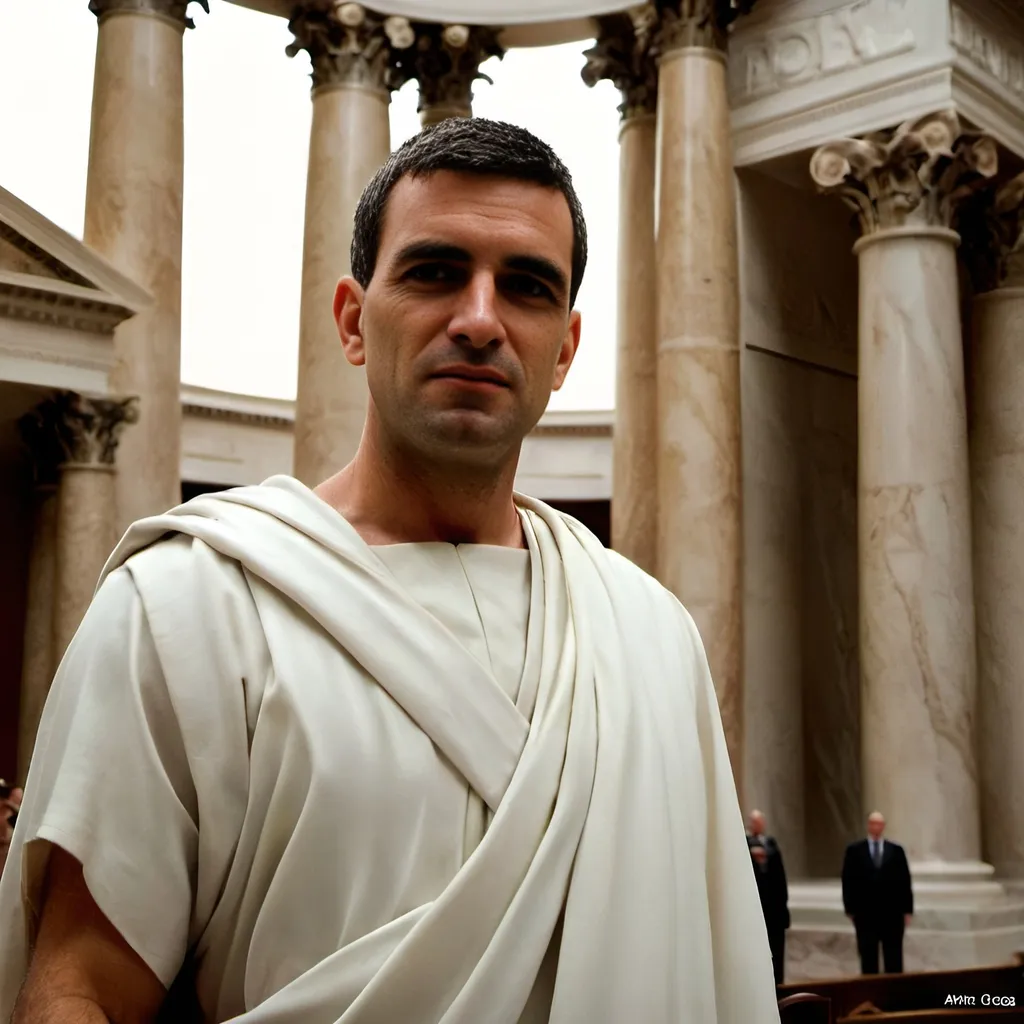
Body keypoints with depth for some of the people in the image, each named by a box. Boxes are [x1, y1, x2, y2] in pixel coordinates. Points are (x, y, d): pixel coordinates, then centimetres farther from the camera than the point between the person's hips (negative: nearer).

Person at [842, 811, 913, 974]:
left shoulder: (896, 850, 6)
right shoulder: (854, 850, 3)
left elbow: (905, 881, 4)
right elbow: (848, 881, 1)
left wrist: (907, 910, -1)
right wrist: (850, 909, -3)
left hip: (892, 913, 1)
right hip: (865, 913, -1)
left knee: (893, 959, 4)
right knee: (868, 959, 4)